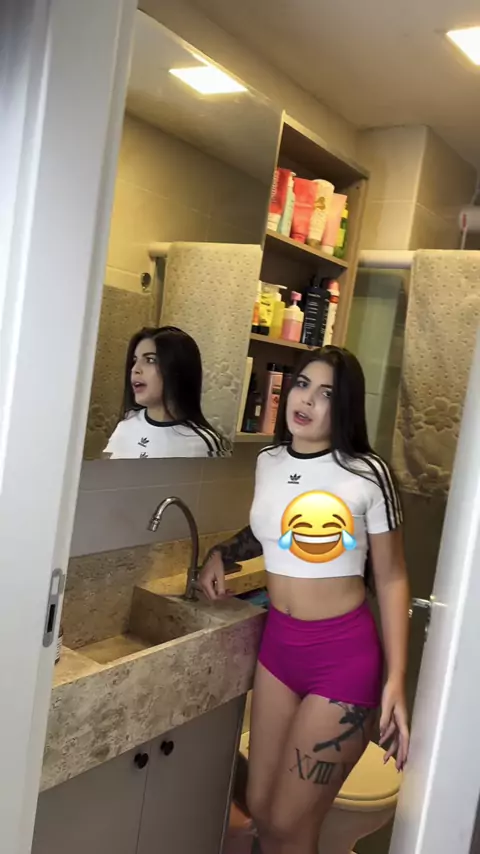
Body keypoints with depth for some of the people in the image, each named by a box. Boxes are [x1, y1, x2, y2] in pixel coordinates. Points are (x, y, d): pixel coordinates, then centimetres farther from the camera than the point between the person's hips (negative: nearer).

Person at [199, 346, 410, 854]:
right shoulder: (268, 462, 3)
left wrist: (396, 679, -12)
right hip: (278, 644, 5)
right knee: (259, 807, 15)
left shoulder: (366, 474, -12)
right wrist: (220, 552, 4)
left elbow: (391, 578, -7)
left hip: (344, 654, -5)